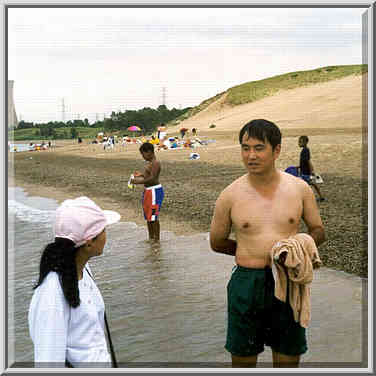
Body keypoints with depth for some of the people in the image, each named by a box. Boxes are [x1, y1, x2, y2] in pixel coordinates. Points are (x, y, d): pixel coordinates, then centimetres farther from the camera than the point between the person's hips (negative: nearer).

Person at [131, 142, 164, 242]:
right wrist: (140, 175, 12)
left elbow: (152, 178, -25)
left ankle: (156, 239, 3)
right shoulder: (150, 162, 13)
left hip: (154, 191, -11)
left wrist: (138, 181, -21)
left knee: (153, 217, -6)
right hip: (148, 191, 11)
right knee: (148, 216, 17)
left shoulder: (155, 163, -18)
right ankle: (150, 238, 28)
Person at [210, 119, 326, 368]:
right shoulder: (230, 196, -4)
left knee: (289, 356, 13)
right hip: (246, 284, -1)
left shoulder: (299, 188, -1)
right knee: (243, 357, 11)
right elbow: (217, 243, 9)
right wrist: (250, 252, 5)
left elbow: (319, 231, 10)